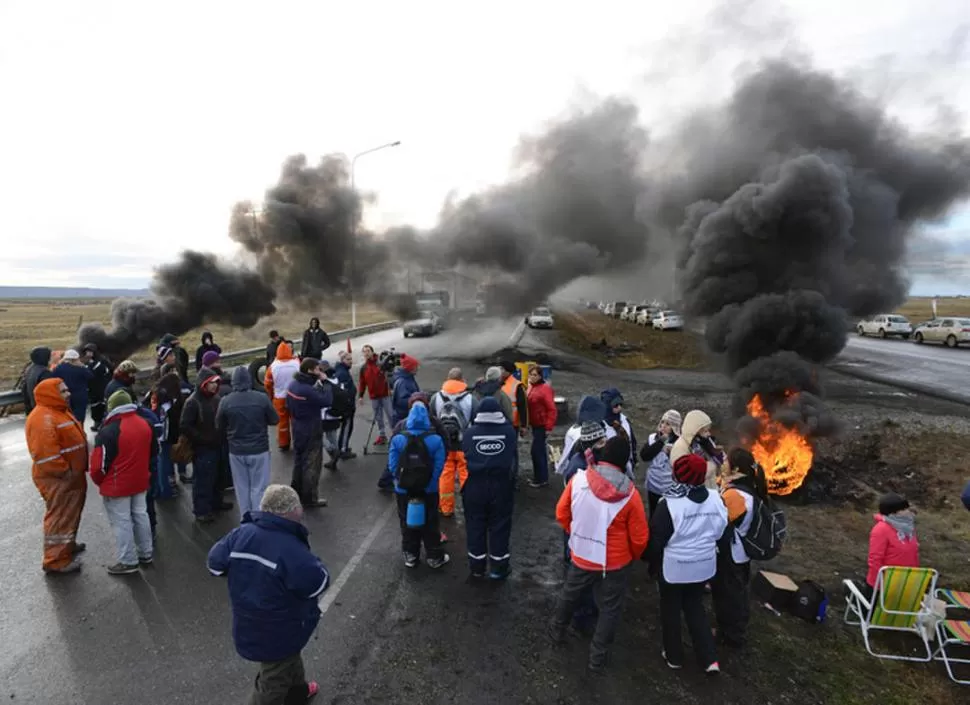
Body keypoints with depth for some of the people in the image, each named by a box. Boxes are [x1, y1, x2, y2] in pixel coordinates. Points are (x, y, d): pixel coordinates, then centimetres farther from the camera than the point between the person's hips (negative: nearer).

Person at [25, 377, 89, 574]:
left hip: (72, 475, 11)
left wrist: (76, 470, 20)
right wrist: (64, 472, -22)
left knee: (70, 513, 23)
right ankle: (56, 560, 7)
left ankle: (67, 545, 39)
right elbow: (46, 452, -28)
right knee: (60, 516, -2)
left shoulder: (60, 411, 12)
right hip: (57, 479, -11)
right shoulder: (43, 417, -23)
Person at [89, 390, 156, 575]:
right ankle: (145, 554, 29)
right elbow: (153, 451, 13)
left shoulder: (109, 431, -22)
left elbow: (99, 463, -17)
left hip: (117, 486, -7)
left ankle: (128, 562, 13)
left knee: (122, 522, 4)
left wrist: (99, 481, 2)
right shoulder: (145, 425, 0)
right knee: (140, 515, 18)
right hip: (140, 481, 7)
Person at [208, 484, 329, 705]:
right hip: (279, 633, -7)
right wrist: (309, 561, -6)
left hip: (249, 626, 8)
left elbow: (215, 563, 0)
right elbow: (319, 583, -22)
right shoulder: (292, 550, -32)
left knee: (290, 658, 32)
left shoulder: (240, 534, -13)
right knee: (272, 685, 14)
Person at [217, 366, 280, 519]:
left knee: (242, 488, 15)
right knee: (259, 488, 7)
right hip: (259, 450, -2)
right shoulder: (262, 398, -13)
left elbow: (220, 426, 5)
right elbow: (275, 420, -2)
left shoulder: (226, 401, -9)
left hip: (236, 451, 2)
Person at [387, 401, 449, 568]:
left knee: (407, 523, 18)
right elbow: (439, 466, -14)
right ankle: (434, 557, 26)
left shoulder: (398, 439, -12)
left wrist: (400, 480, 5)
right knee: (430, 524, 15)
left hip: (404, 489, 1)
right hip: (428, 490, -1)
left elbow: (392, 464, -10)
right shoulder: (436, 440, -14)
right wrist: (430, 483, -1)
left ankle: (410, 556, 30)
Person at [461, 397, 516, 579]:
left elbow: (463, 456, 0)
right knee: (500, 526, 11)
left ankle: (477, 566, 25)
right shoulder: (509, 431, -7)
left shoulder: (469, 432, -9)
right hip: (501, 486, 0)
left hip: (474, 486, 0)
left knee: (475, 526, 13)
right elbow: (511, 455, 6)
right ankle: (498, 567, 20)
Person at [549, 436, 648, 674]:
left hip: (581, 555, 3)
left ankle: (558, 630, 50)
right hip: (616, 562, -2)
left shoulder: (579, 479, -17)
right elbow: (639, 538, -13)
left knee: (570, 594, 28)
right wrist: (633, 556, 9)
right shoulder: (630, 494, -23)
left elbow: (562, 514, -4)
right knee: (609, 609, 19)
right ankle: (597, 658, 31)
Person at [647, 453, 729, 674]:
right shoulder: (715, 499, -10)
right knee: (695, 606, 23)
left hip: (674, 566, -4)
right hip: (704, 565, 4)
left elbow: (657, 539, -15)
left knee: (671, 609, 16)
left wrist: (653, 565, 1)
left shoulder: (670, 503, -24)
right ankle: (710, 658, 20)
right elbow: (719, 532, 4)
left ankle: (674, 656, 30)